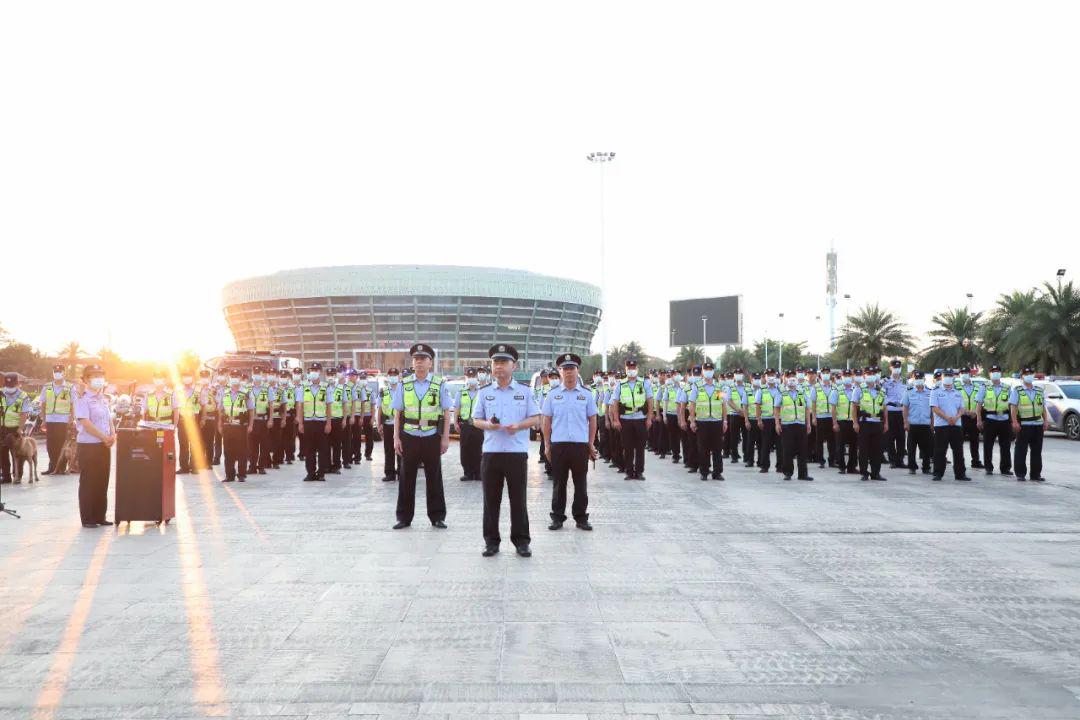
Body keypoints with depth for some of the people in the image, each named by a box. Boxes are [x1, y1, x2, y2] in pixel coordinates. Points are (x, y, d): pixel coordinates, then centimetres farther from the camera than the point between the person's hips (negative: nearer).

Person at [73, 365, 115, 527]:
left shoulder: (104, 399, 14)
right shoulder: (82, 399, -8)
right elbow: (85, 423, -16)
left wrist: (112, 436, -2)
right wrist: (104, 437, -16)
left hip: (104, 445, 7)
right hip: (88, 445, -7)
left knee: (102, 482, 9)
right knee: (88, 483, -1)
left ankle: (100, 516, 16)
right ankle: (87, 518, 6)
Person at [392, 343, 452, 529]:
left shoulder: (439, 383, 0)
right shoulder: (404, 384, 5)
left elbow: (446, 412, 1)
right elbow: (398, 413, 7)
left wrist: (446, 438, -3)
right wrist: (396, 438, 1)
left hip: (432, 437, -1)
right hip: (409, 437, 2)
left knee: (434, 478, 6)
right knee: (406, 479, 7)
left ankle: (437, 517, 16)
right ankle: (404, 517, 16)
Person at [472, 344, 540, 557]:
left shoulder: (525, 391, 5)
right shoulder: (484, 393, 10)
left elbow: (535, 419, 5)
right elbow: (476, 420, 11)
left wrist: (519, 425, -14)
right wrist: (487, 424, -11)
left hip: (517, 452, -2)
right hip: (491, 452, 2)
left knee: (518, 499, 3)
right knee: (491, 499, 5)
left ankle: (521, 541, 13)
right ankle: (491, 541, 15)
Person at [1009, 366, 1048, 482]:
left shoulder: (1039, 391, 16)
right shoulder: (1017, 390, 0)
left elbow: (1043, 407, 18)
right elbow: (1013, 407, -6)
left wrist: (1046, 420, 7)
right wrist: (1015, 422, -15)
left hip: (1038, 424, 5)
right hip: (1023, 425, -5)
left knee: (1037, 451, 8)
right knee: (1021, 451, -1)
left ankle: (1036, 474, 15)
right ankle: (1020, 474, 5)